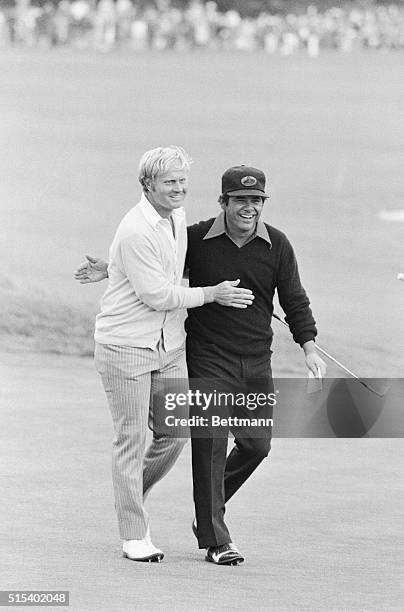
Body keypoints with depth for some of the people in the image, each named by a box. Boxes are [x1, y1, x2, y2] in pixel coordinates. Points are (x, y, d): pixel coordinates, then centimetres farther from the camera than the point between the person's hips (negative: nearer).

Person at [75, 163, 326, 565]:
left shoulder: (277, 246, 0)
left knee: (257, 443, 3)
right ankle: (214, 540, -3)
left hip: (256, 363, 3)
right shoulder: (198, 239, -5)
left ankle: (208, 511, 27)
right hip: (208, 359, -3)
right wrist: (110, 270, 3)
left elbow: (294, 301, 7)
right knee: (210, 444, -8)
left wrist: (309, 347, -3)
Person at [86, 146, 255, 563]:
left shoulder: (178, 220, 7)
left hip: (168, 345, 7)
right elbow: (156, 295, -19)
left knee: (175, 434, 5)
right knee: (132, 439, -2)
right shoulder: (136, 231, -19)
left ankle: (132, 492, 31)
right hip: (125, 345, -7)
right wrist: (211, 294, -12)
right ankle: (134, 536, 5)